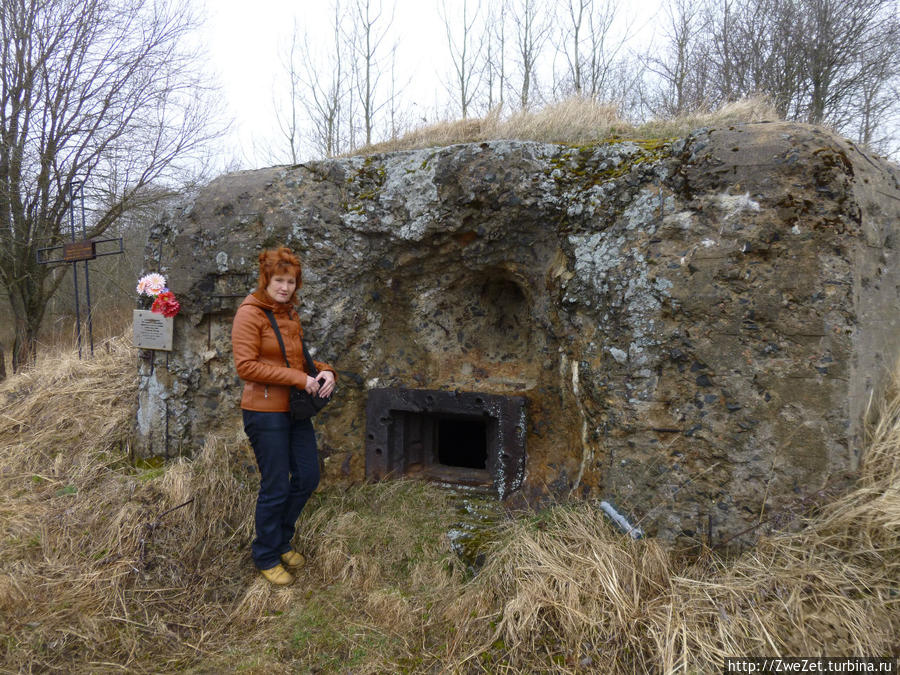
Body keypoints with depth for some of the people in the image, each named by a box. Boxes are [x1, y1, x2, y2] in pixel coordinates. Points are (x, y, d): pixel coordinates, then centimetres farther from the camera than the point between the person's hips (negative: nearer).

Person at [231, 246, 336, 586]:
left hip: (295, 410, 8)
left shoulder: (291, 315, 12)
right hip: (265, 411, -8)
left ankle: (281, 540, 35)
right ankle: (266, 557, 23)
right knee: (276, 487, 1)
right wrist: (297, 378, -22)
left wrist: (324, 370, -1)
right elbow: (246, 365, -20)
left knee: (308, 477, 13)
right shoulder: (250, 313, -12)